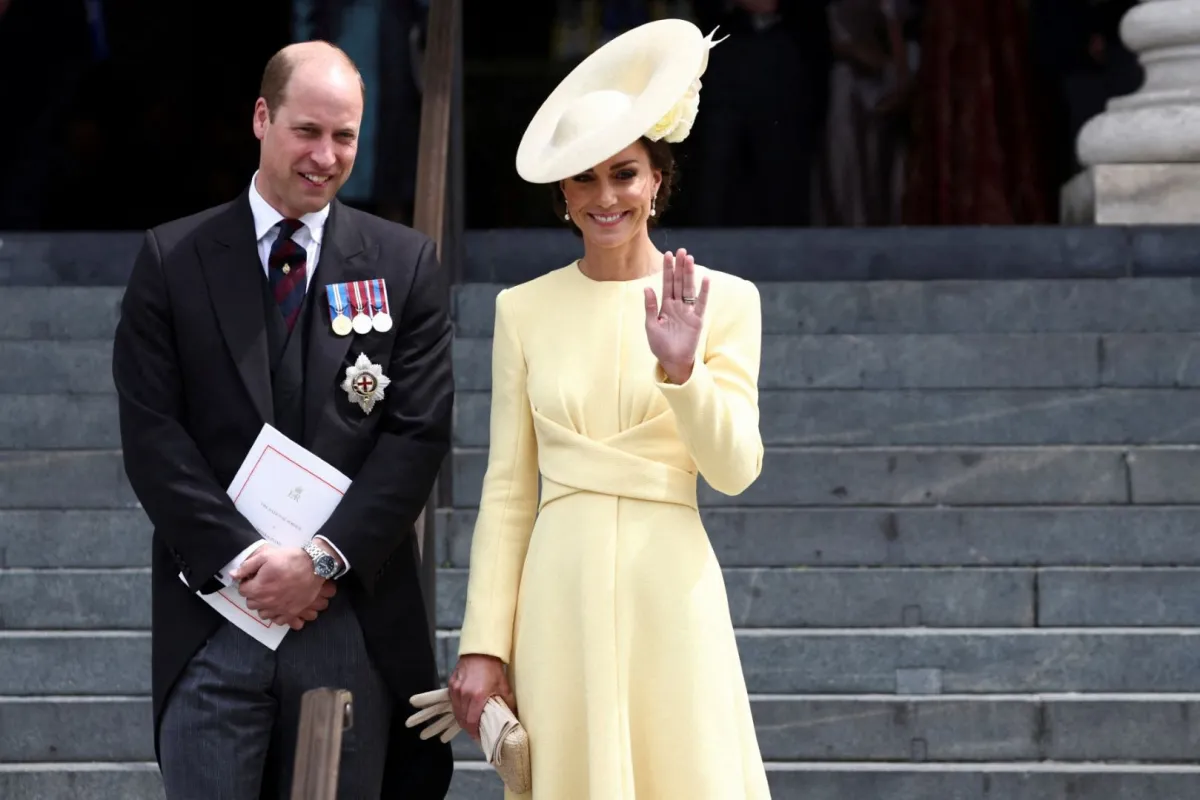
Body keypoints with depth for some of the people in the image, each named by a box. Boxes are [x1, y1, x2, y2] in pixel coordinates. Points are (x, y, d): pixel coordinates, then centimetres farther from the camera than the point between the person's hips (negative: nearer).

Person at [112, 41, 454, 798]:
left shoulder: (406, 265, 7)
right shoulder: (173, 260, 6)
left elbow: (419, 434, 1)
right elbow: (152, 434, 0)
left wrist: (325, 558, -10)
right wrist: (243, 558, -10)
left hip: (354, 618, 1)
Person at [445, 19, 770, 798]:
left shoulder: (724, 302, 3)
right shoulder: (525, 309, 7)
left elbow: (735, 469, -5)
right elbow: (508, 488, 6)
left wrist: (680, 368, -21)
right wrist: (484, 643, 1)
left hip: (670, 591, -1)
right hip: (562, 593, 2)